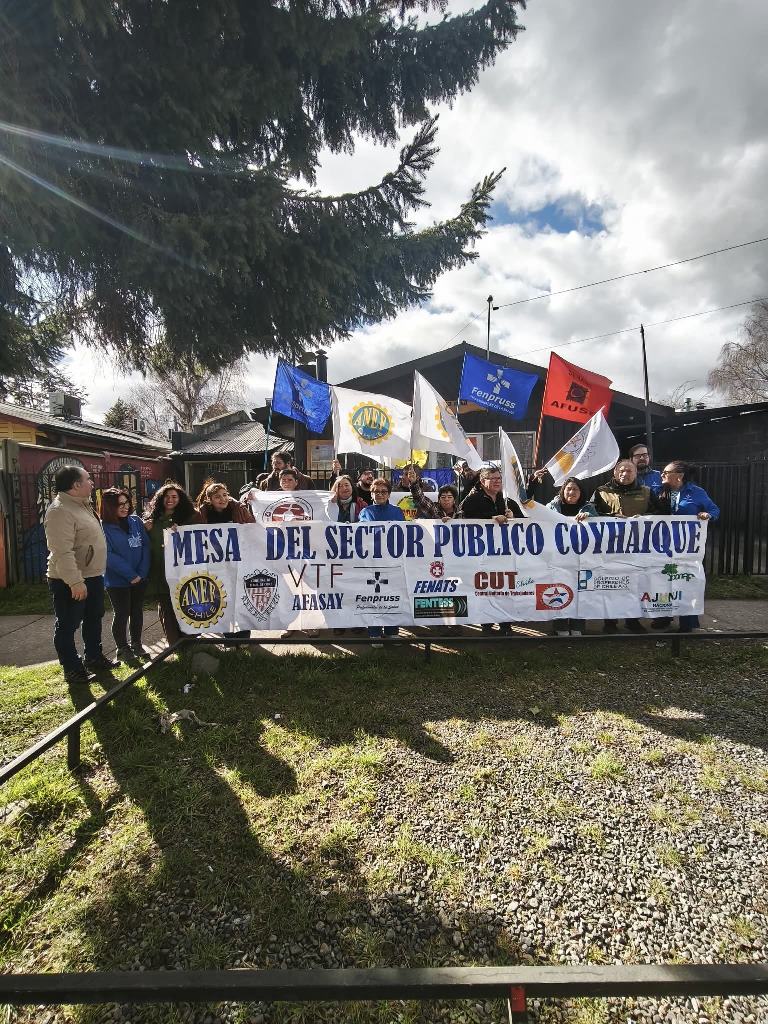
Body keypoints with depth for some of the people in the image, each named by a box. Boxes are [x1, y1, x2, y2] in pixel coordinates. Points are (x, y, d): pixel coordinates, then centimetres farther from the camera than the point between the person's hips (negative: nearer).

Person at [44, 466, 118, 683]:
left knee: (93, 619, 20)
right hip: (70, 582, -10)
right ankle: (72, 669, 16)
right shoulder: (60, 511, -22)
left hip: (92, 576, 10)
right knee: (67, 626, 5)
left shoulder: (82, 505, 11)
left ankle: (94, 658, 35)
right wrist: (75, 581, -31)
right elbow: (62, 551, -28)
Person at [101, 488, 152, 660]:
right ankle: (122, 648, 23)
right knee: (122, 614, 7)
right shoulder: (104, 528, -11)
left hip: (140, 578, 4)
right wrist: (131, 575, -17)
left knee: (137, 612, 14)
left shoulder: (136, 521, 1)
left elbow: (145, 546, 0)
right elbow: (109, 556, -16)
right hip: (117, 580, -4)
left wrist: (142, 572, -10)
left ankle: (136, 643, 30)